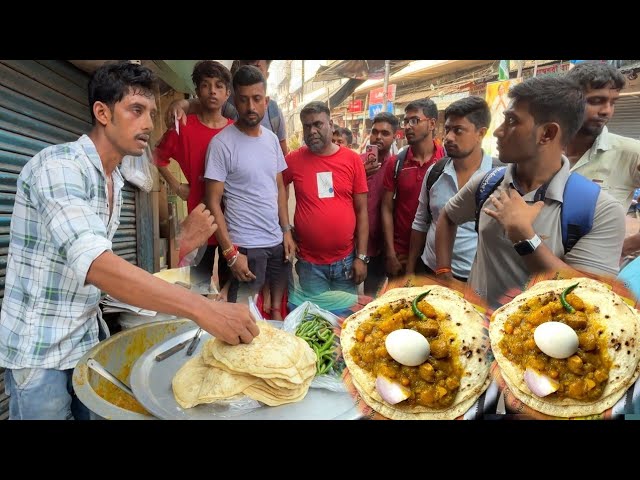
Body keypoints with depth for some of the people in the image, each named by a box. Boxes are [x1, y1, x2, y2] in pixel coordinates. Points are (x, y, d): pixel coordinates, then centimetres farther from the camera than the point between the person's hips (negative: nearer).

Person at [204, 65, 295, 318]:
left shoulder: (271, 138, 7)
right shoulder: (222, 143, -11)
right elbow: (213, 203, -11)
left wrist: (286, 231, 8)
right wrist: (230, 252, -15)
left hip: (277, 240, 6)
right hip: (245, 245, -5)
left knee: (278, 302, 14)